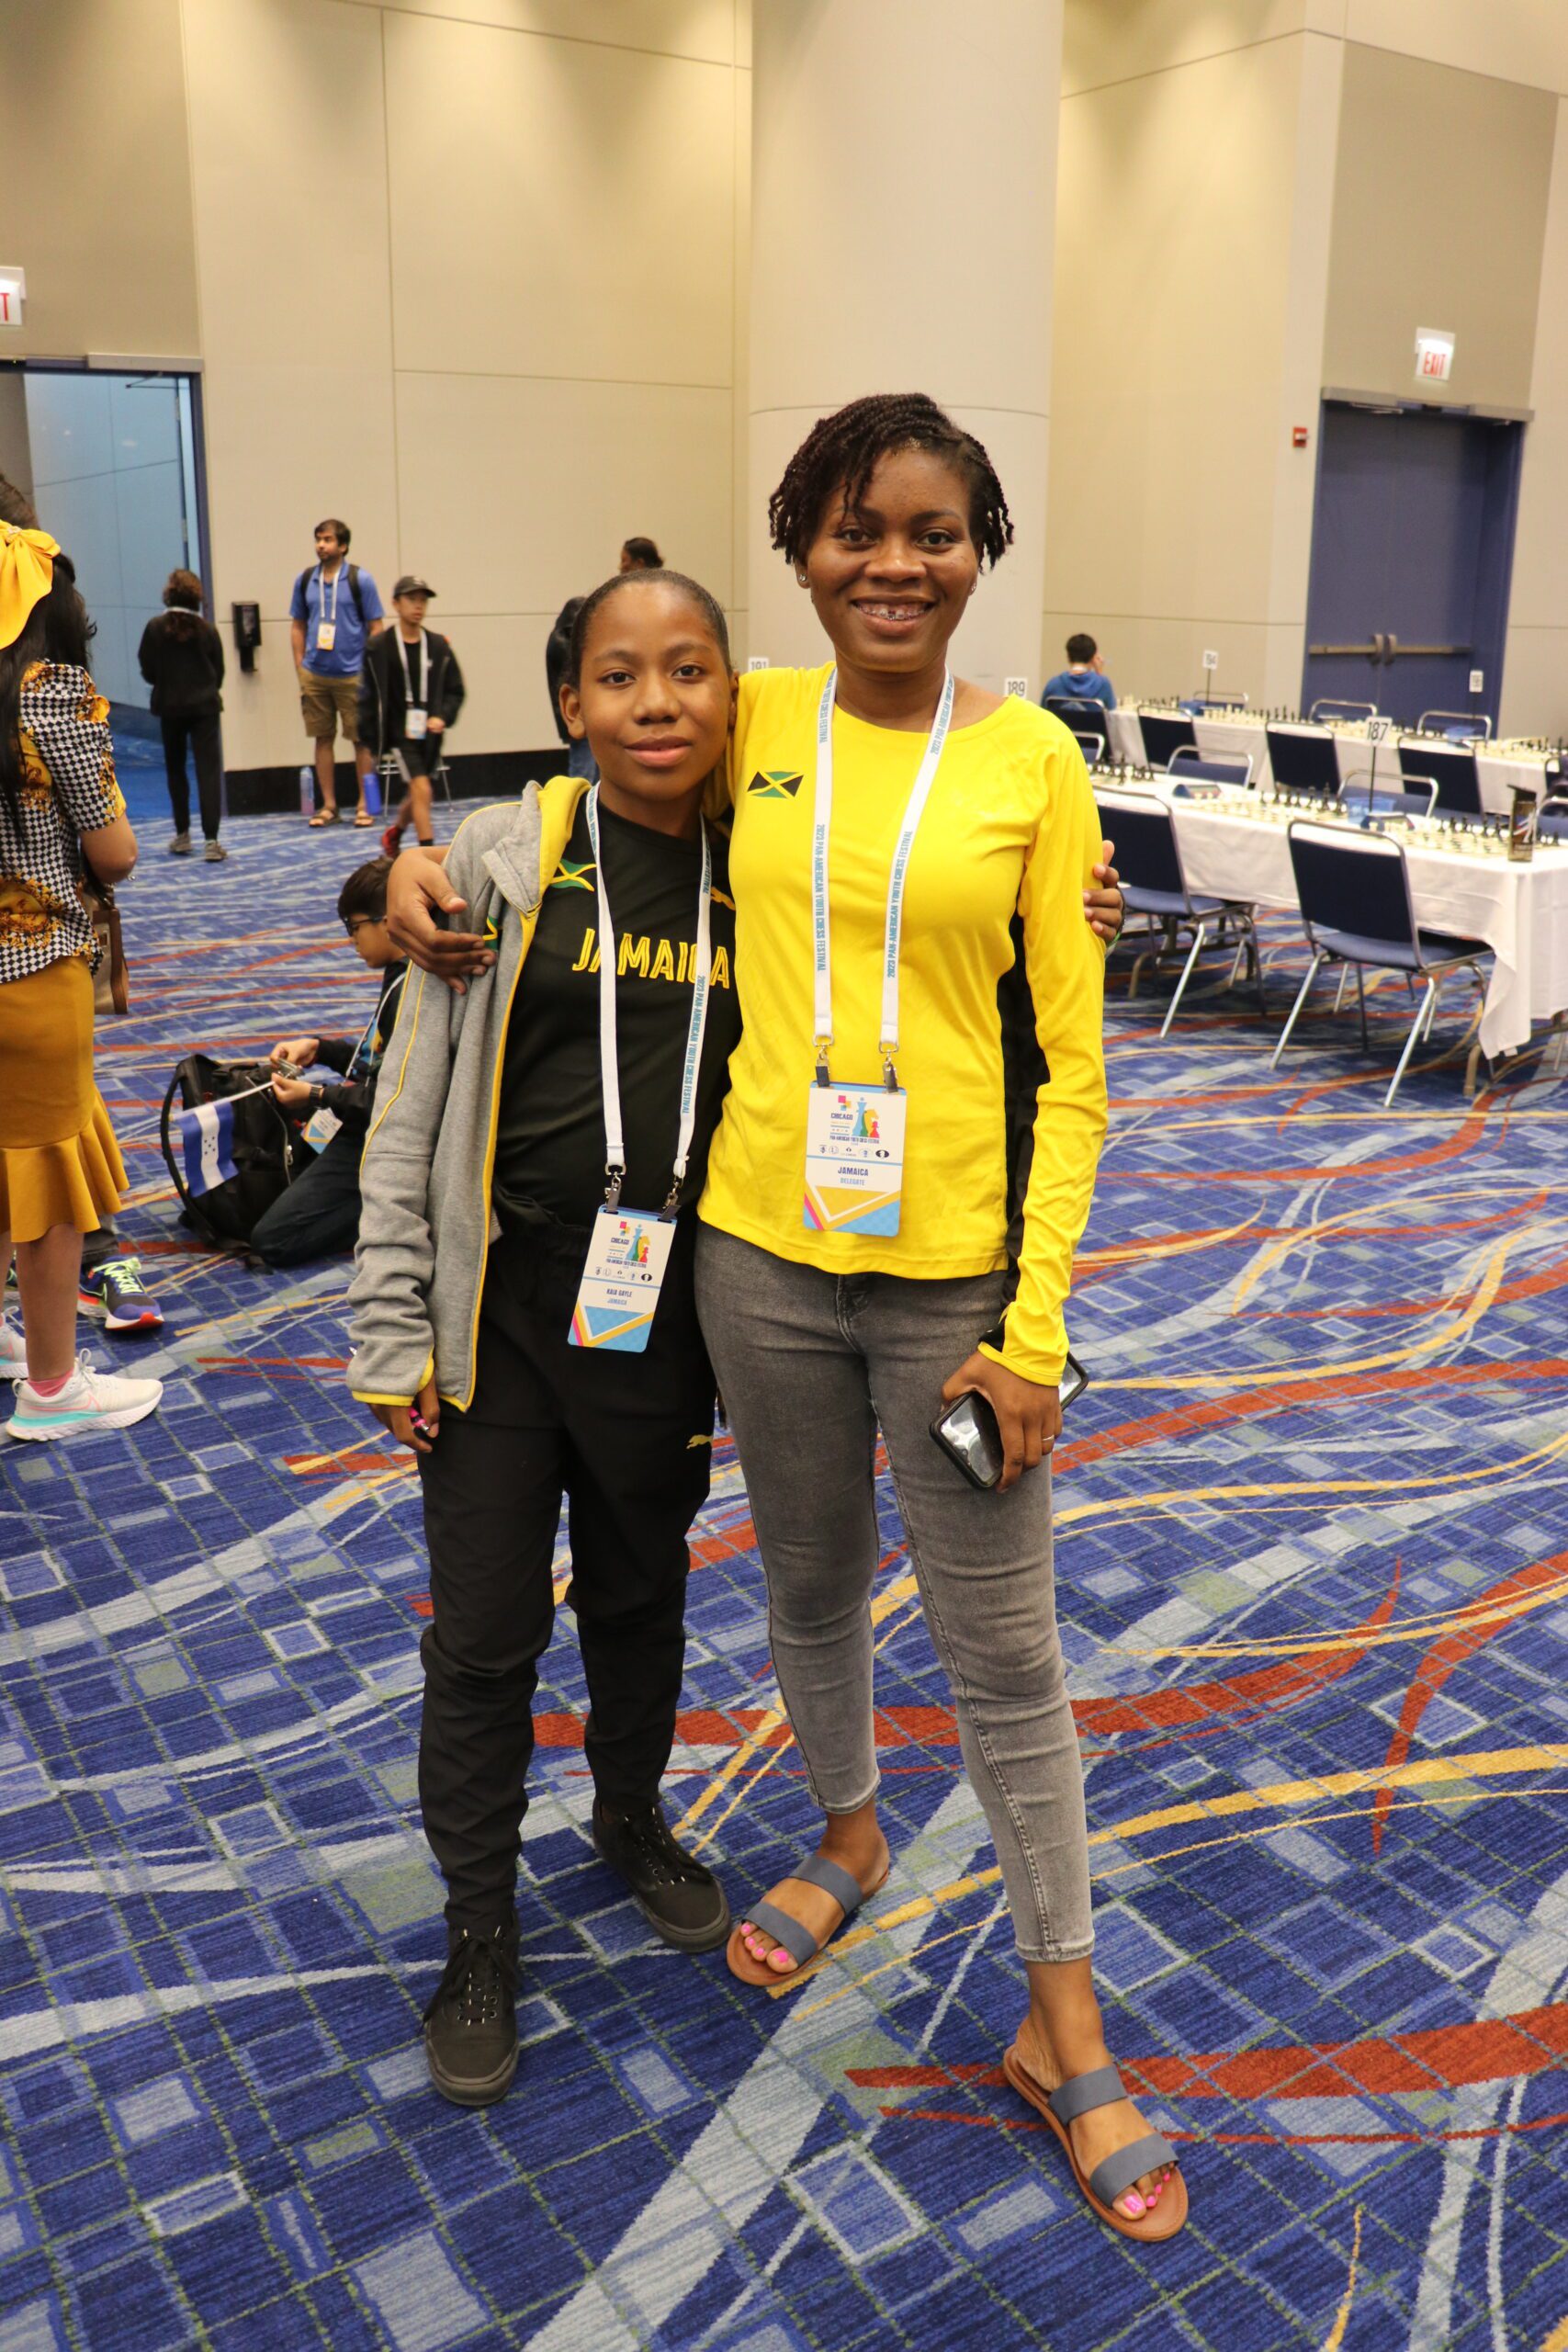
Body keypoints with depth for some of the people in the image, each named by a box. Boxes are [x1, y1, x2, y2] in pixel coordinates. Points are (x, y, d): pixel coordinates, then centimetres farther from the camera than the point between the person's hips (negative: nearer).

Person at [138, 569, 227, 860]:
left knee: (176, 770, 16)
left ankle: (182, 836, 19)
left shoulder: (156, 627, -7)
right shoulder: (206, 629, -6)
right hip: (204, 706, -1)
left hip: (169, 707, 1)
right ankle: (211, 840, -11)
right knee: (208, 771, -3)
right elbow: (219, 670, 2)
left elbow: (147, 671, -2)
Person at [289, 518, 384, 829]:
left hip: (352, 674, -3)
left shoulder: (360, 580, -3)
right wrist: (300, 670, 6)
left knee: (360, 739, 1)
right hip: (315, 674, 3)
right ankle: (329, 805, 15)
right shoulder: (305, 580, 7)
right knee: (323, 739, 8)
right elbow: (297, 626, 13)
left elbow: (376, 627, -2)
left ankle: (365, 805, 11)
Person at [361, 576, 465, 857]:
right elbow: (367, 696, -1)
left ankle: (393, 834, 46)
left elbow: (455, 691, 6)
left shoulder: (439, 646, 1)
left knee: (416, 795, 18)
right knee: (422, 790, -16)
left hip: (429, 734, 4)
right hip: (399, 731, -4)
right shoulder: (379, 647, -6)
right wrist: (370, 738, -3)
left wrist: (442, 717, -13)